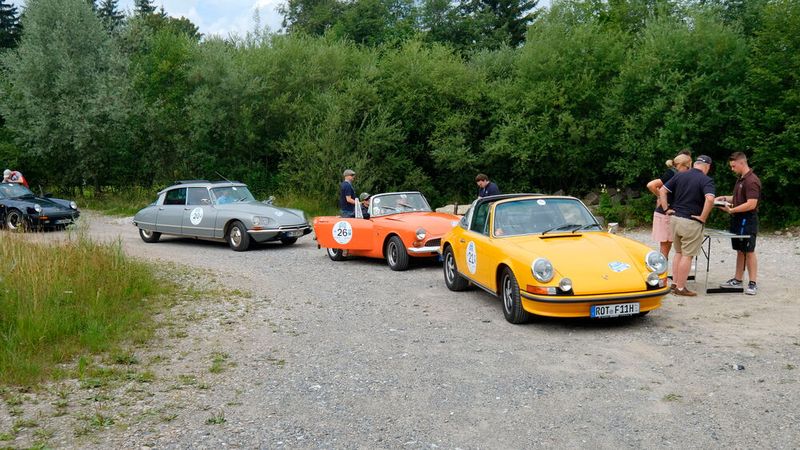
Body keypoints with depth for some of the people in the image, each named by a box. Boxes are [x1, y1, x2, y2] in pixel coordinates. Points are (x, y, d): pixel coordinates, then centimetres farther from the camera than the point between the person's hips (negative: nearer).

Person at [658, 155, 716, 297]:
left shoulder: (680, 176, 7)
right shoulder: (706, 180, -9)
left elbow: (662, 190, 4)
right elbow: (709, 199, -25)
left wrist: (666, 209, 5)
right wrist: (702, 217, -15)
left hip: (675, 219, 6)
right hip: (691, 222, -6)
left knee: (678, 253, 19)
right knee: (687, 255, 2)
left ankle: (675, 283, 23)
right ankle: (680, 288, 6)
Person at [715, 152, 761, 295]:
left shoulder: (752, 181, -18)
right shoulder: (740, 179, 13)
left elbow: (751, 204, -24)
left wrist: (731, 210, -22)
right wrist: (725, 198, 9)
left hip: (747, 221, -9)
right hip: (738, 220, 9)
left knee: (749, 251, -3)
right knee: (740, 251, 13)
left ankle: (753, 283, 2)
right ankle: (737, 280, 20)